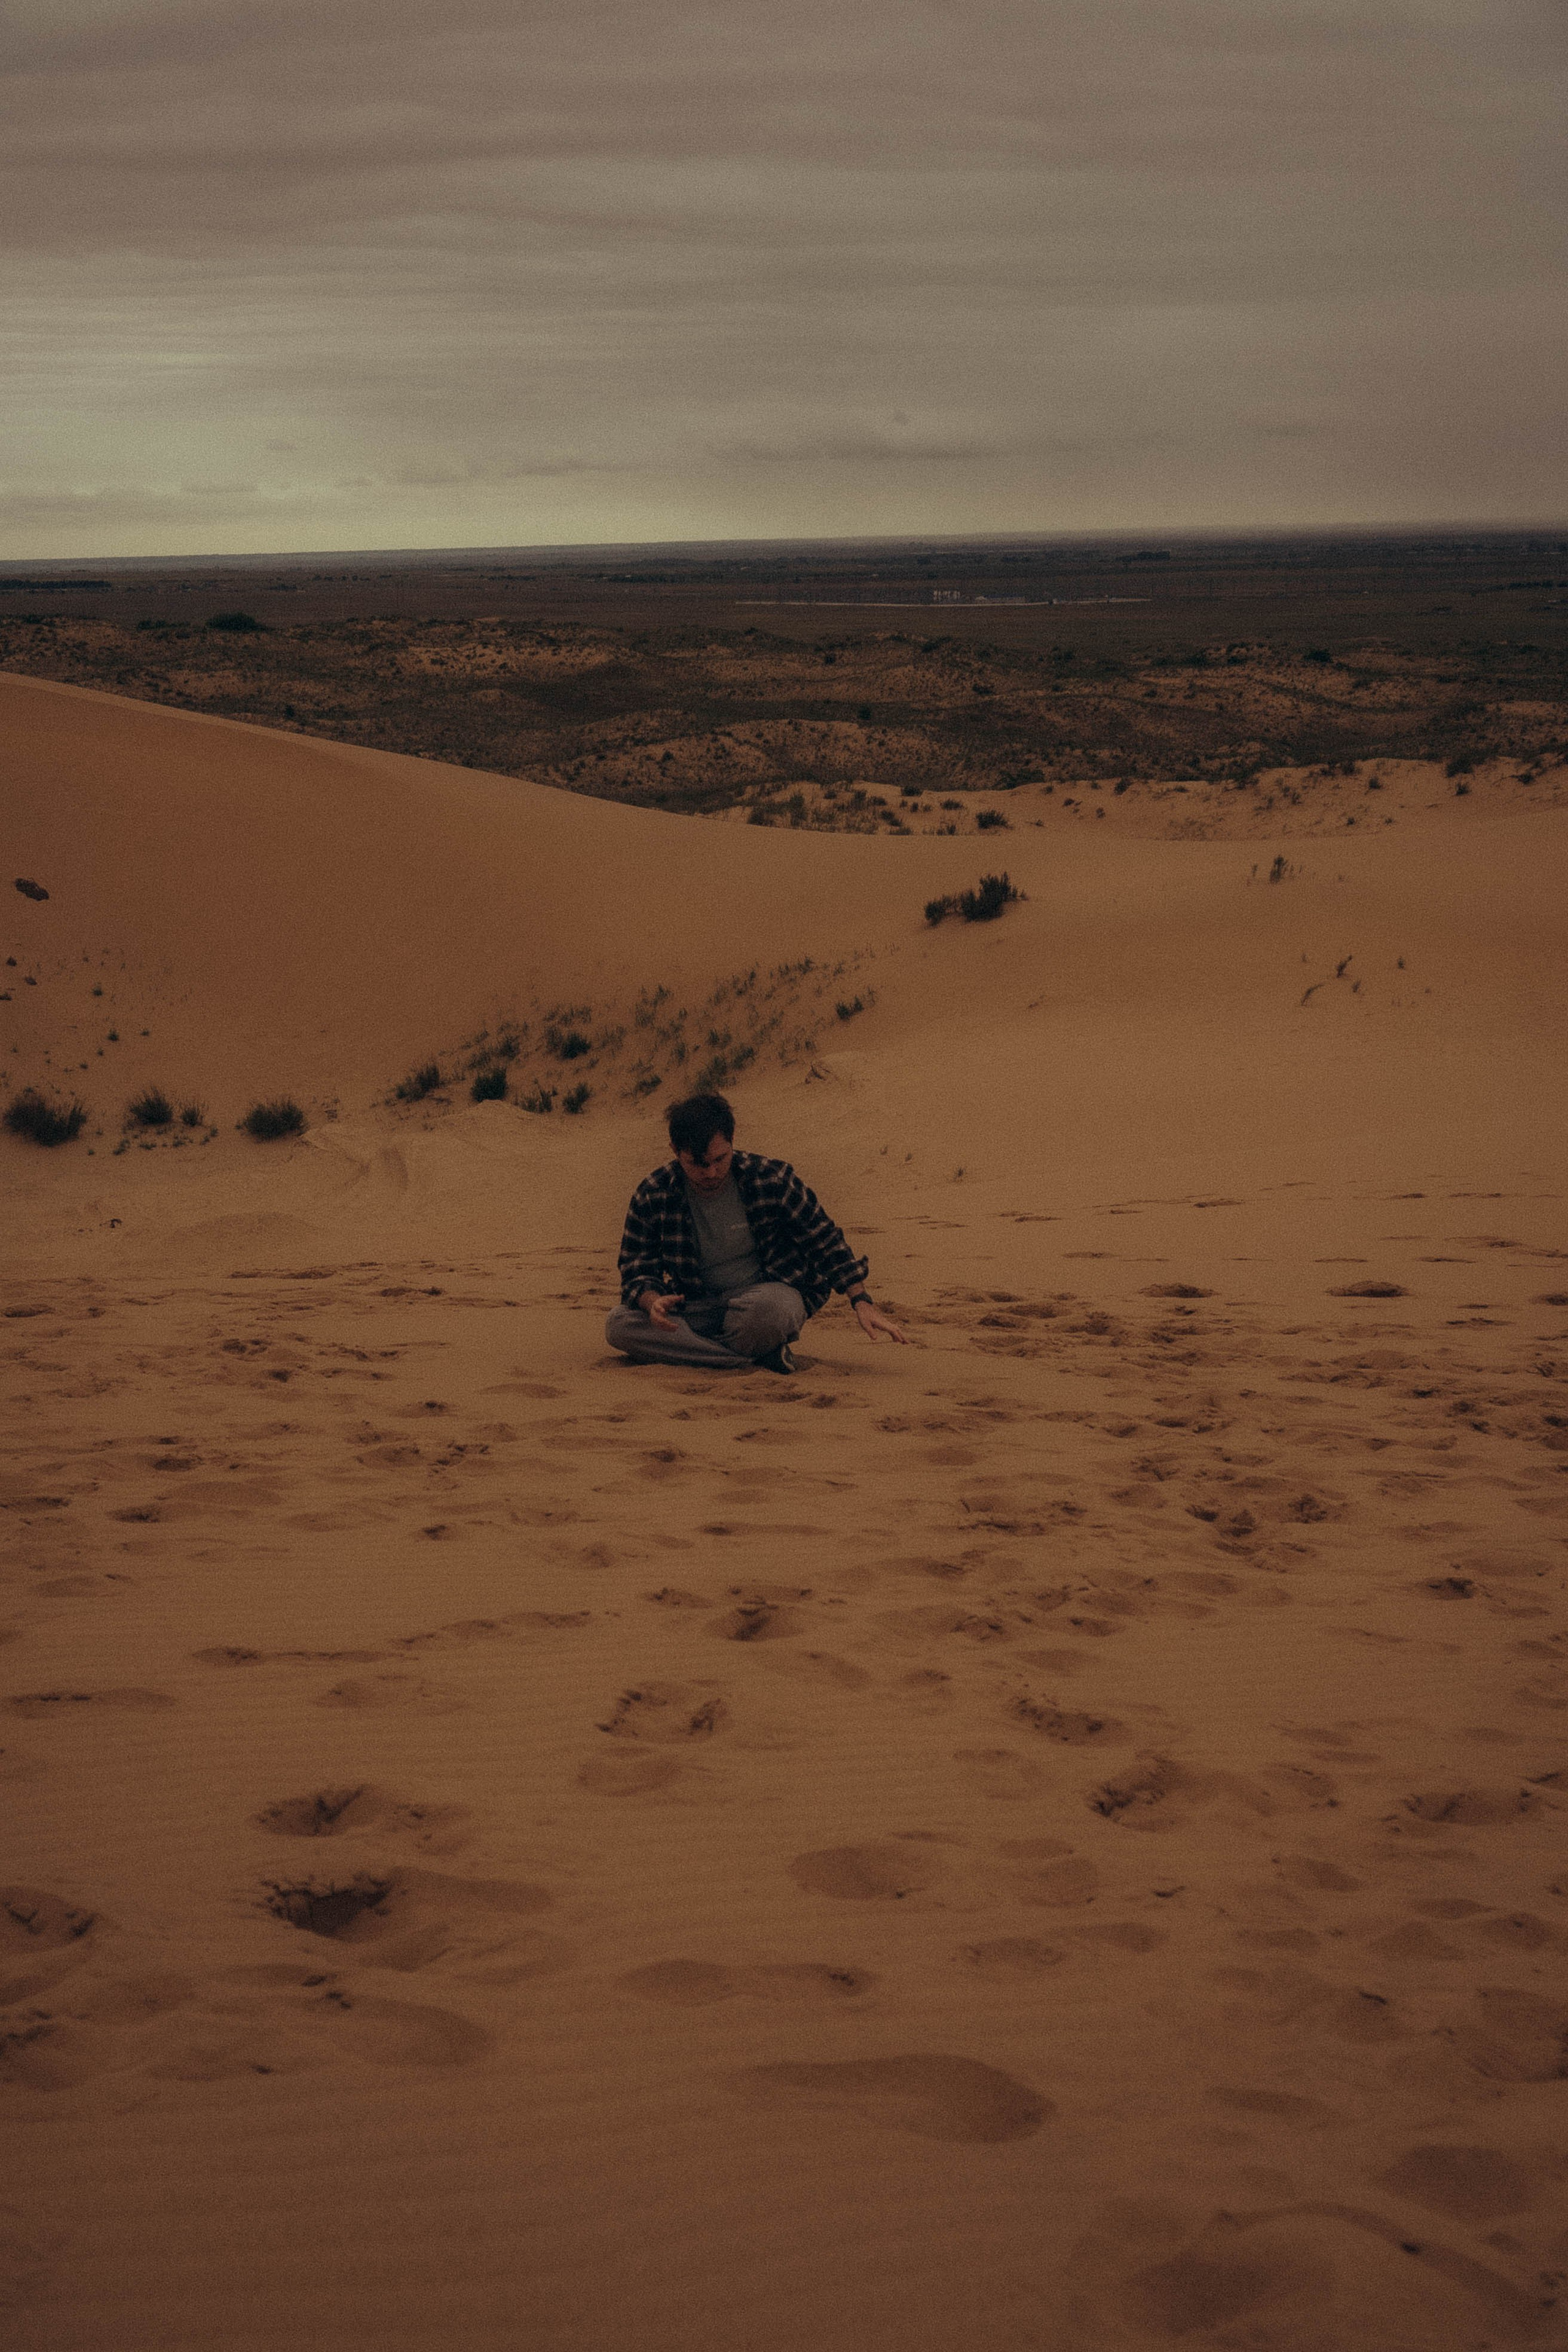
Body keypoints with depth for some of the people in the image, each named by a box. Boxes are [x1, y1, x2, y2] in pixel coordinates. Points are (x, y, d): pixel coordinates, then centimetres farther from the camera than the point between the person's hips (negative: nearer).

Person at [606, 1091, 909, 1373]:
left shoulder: (771, 1179, -11)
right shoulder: (652, 1197, -8)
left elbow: (826, 1241, -1)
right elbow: (636, 1271, -2)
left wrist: (862, 1302, -8)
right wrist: (653, 1301, -27)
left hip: (772, 1293, -3)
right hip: (699, 1307, 3)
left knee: (767, 1305, -42)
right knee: (619, 1325, -25)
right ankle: (758, 1358, -25)